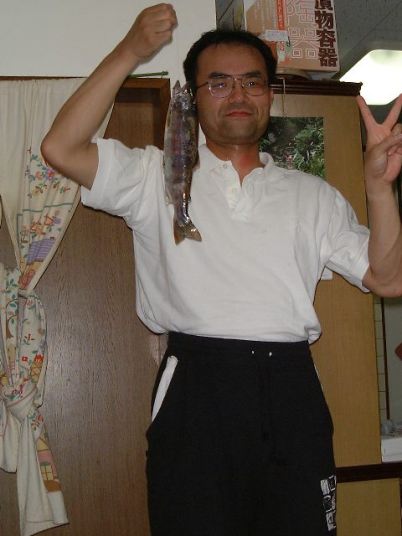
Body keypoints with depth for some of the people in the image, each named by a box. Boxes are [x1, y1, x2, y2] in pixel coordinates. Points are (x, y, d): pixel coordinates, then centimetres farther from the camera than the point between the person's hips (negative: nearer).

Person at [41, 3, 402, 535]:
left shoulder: (313, 196, 17)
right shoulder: (156, 176, 10)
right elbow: (61, 149, -4)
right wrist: (130, 52, -5)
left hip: (292, 393, 3)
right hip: (198, 388, -2)